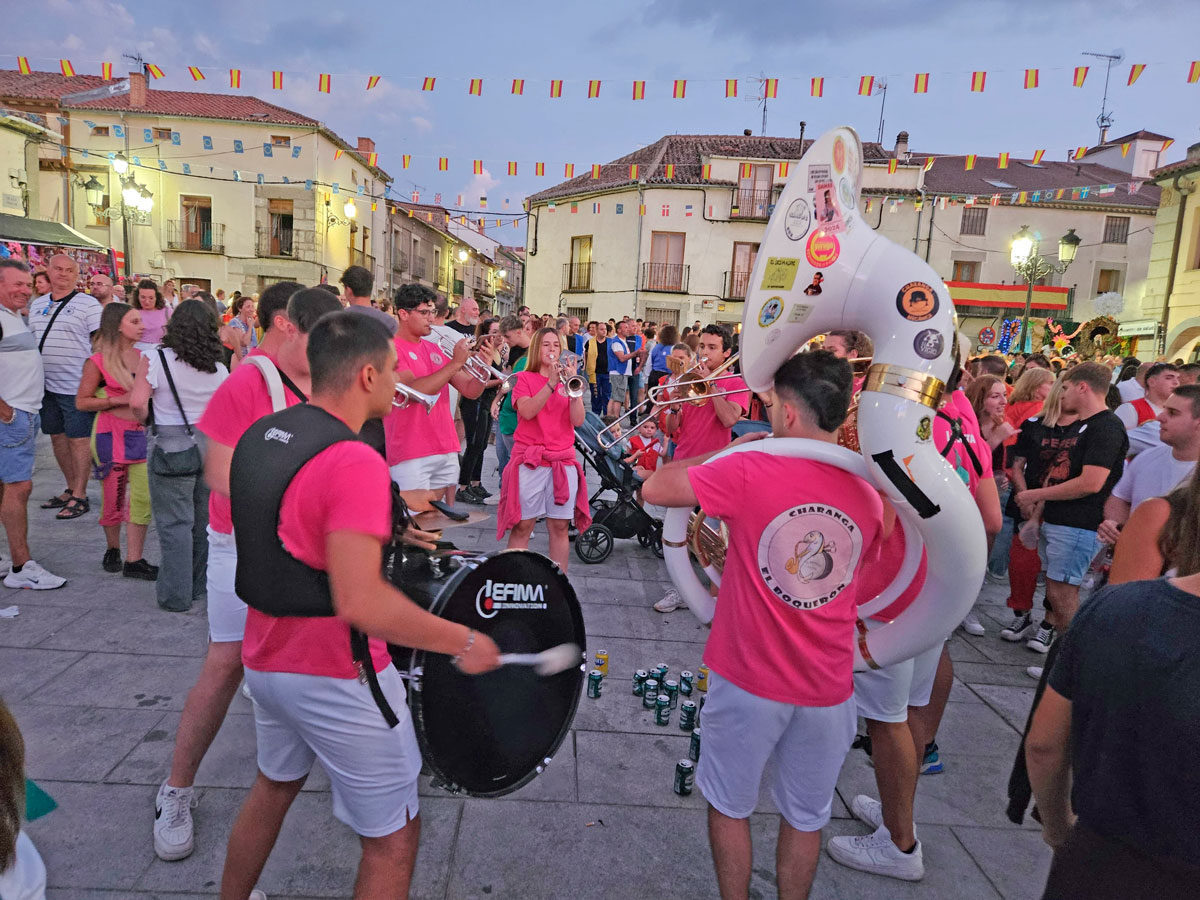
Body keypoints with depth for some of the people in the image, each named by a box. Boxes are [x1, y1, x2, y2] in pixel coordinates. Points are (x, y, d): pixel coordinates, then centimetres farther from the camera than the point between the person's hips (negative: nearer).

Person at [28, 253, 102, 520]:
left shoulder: (88, 304, -6)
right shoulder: (37, 304, 14)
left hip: (76, 385, -7)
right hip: (46, 385, 7)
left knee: (78, 439, -1)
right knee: (57, 436, 13)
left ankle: (79, 496, 7)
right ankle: (71, 488, 26)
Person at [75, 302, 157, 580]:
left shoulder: (142, 357, 8)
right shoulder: (98, 362, -6)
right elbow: (81, 402, -6)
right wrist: (118, 401, -15)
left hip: (140, 433, 4)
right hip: (111, 435, -3)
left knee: (144, 496, -4)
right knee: (114, 498, 8)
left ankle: (134, 560, 5)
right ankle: (113, 549, 32)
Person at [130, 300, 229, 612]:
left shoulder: (155, 360, -8)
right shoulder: (219, 368, 1)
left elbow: (137, 402, -16)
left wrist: (146, 419, 3)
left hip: (172, 444, -3)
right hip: (211, 443, 4)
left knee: (175, 522, 4)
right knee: (204, 519, 15)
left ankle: (177, 595, 10)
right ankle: (200, 585, 29)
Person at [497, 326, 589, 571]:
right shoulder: (525, 378, 6)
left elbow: (578, 420, -1)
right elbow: (527, 411, -13)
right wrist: (551, 384, -20)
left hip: (563, 462, 3)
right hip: (530, 461, -2)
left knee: (559, 527, 4)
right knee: (522, 526, -2)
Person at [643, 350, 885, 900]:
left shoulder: (750, 471, -21)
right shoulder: (868, 495, -4)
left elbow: (653, 488, -13)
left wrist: (728, 449, -3)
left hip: (748, 680, -4)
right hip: (828, 687, 4)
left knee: (730, 806, 20)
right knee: (805, 817, 23)